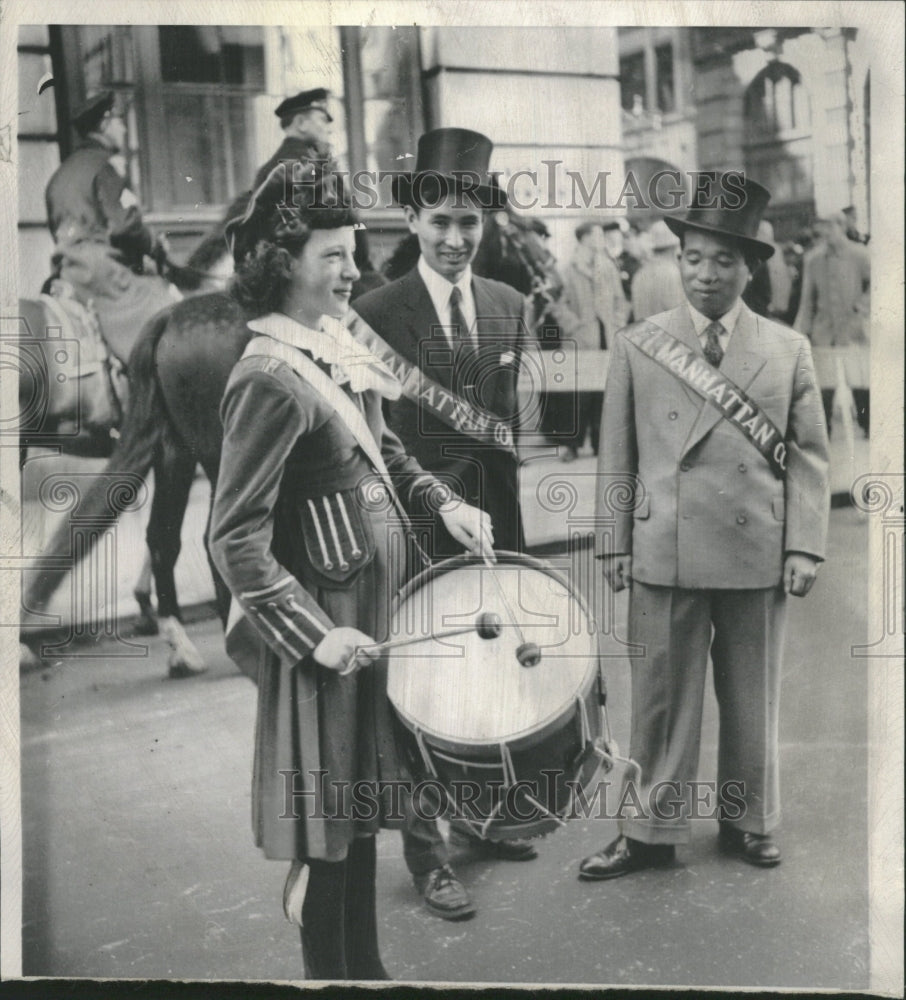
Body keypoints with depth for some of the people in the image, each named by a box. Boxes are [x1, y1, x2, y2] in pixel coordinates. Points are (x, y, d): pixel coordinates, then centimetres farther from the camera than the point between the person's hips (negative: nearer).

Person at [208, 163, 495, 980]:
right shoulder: (270, 380, -22)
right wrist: (315, 636, -23)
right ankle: (330, 968, 25)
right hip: (329, 619, -9)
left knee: (361, 804, 21)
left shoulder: (336, 342, 3)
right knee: (330, 825, 6)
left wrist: (441, 502, 5)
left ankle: (365, 963, 37)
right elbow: (237, 542, -23)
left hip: (378, 599, 9)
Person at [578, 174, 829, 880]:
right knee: (661, 695, 5)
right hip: (665, 553, -1)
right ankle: (651, 831, 19)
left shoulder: (788, 350, 6)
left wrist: (805, 546, -2)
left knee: (753, 697, 12)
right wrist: (616, 543, 2)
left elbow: (809, 454, 6)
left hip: (759, 555, 1)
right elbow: (617, 454, 5)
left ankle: (750, 821, 30)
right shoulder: (638, 346, 4)